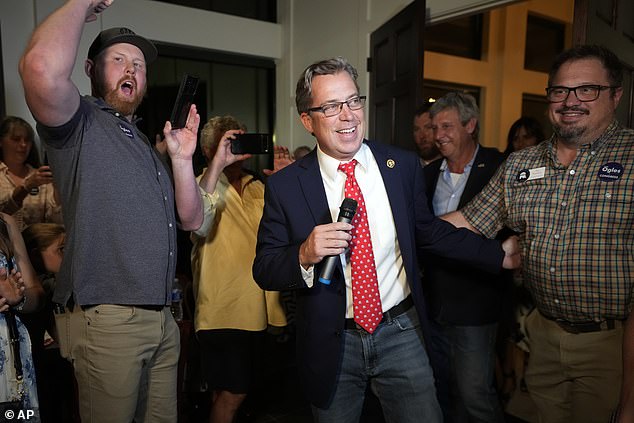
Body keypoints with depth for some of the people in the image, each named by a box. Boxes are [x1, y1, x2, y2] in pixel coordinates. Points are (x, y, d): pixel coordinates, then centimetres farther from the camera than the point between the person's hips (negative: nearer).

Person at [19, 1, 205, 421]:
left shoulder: (146, 146, 18)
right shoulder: (80, 123, -3)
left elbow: (191, 219, 12)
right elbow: (42, 69, -28)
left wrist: (181, 159, -2)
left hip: (162, 319, 7)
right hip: (107, 321, -7)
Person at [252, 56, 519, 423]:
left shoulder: (404, 166, -2)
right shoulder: (284, 187, -9)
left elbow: (427, 231, 10)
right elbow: (264, 270, -6)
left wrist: (500, 255, 8)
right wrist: (304, 255, -26)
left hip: (401, 333, 2)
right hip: (331, 343, -1)